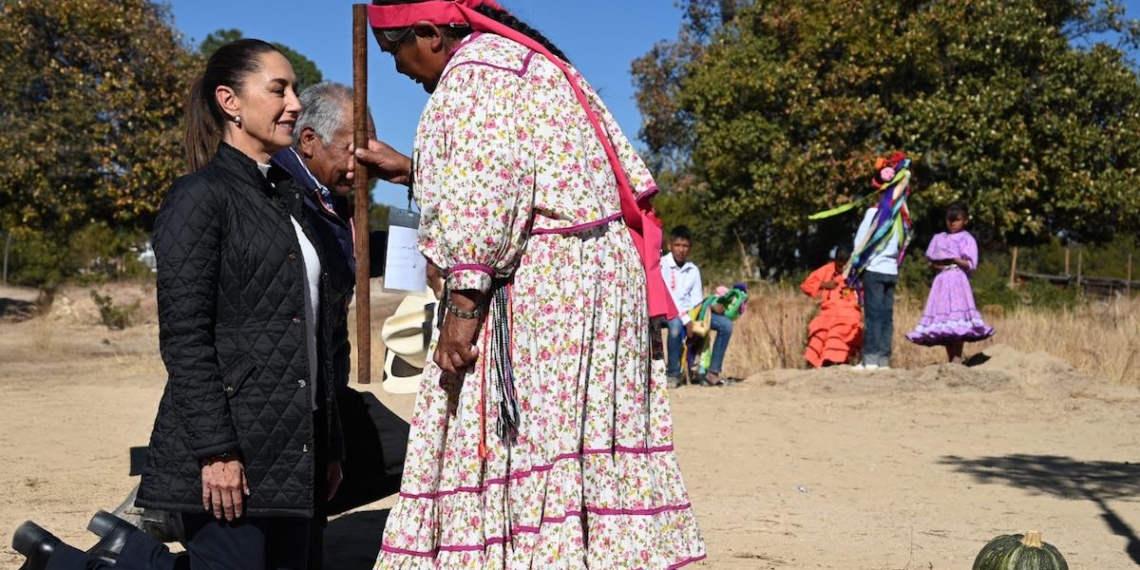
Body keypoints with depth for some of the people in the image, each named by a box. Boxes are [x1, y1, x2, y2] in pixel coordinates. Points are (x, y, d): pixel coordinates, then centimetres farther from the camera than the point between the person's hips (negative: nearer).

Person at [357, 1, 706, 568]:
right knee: (585, 452, 9)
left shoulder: (474, 70, -8)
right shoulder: (532, 58, 21)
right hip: (597, 273, 10)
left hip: (534, 284, -10)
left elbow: (483, 200, -21)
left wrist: (462, 306, -22)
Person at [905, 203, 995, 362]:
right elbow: (931, 263, 14)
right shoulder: (939, 238, 17)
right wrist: (937, 265, -7)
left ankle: (957, 358, -13)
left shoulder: (967, 239, 3)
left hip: (958, 281, -5)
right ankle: (949, 358, 5)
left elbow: (970, 265, -4)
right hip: (941, 282, 5)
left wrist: (953, 259, -13)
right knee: (943, 319, 1)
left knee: (958, 320, -13)